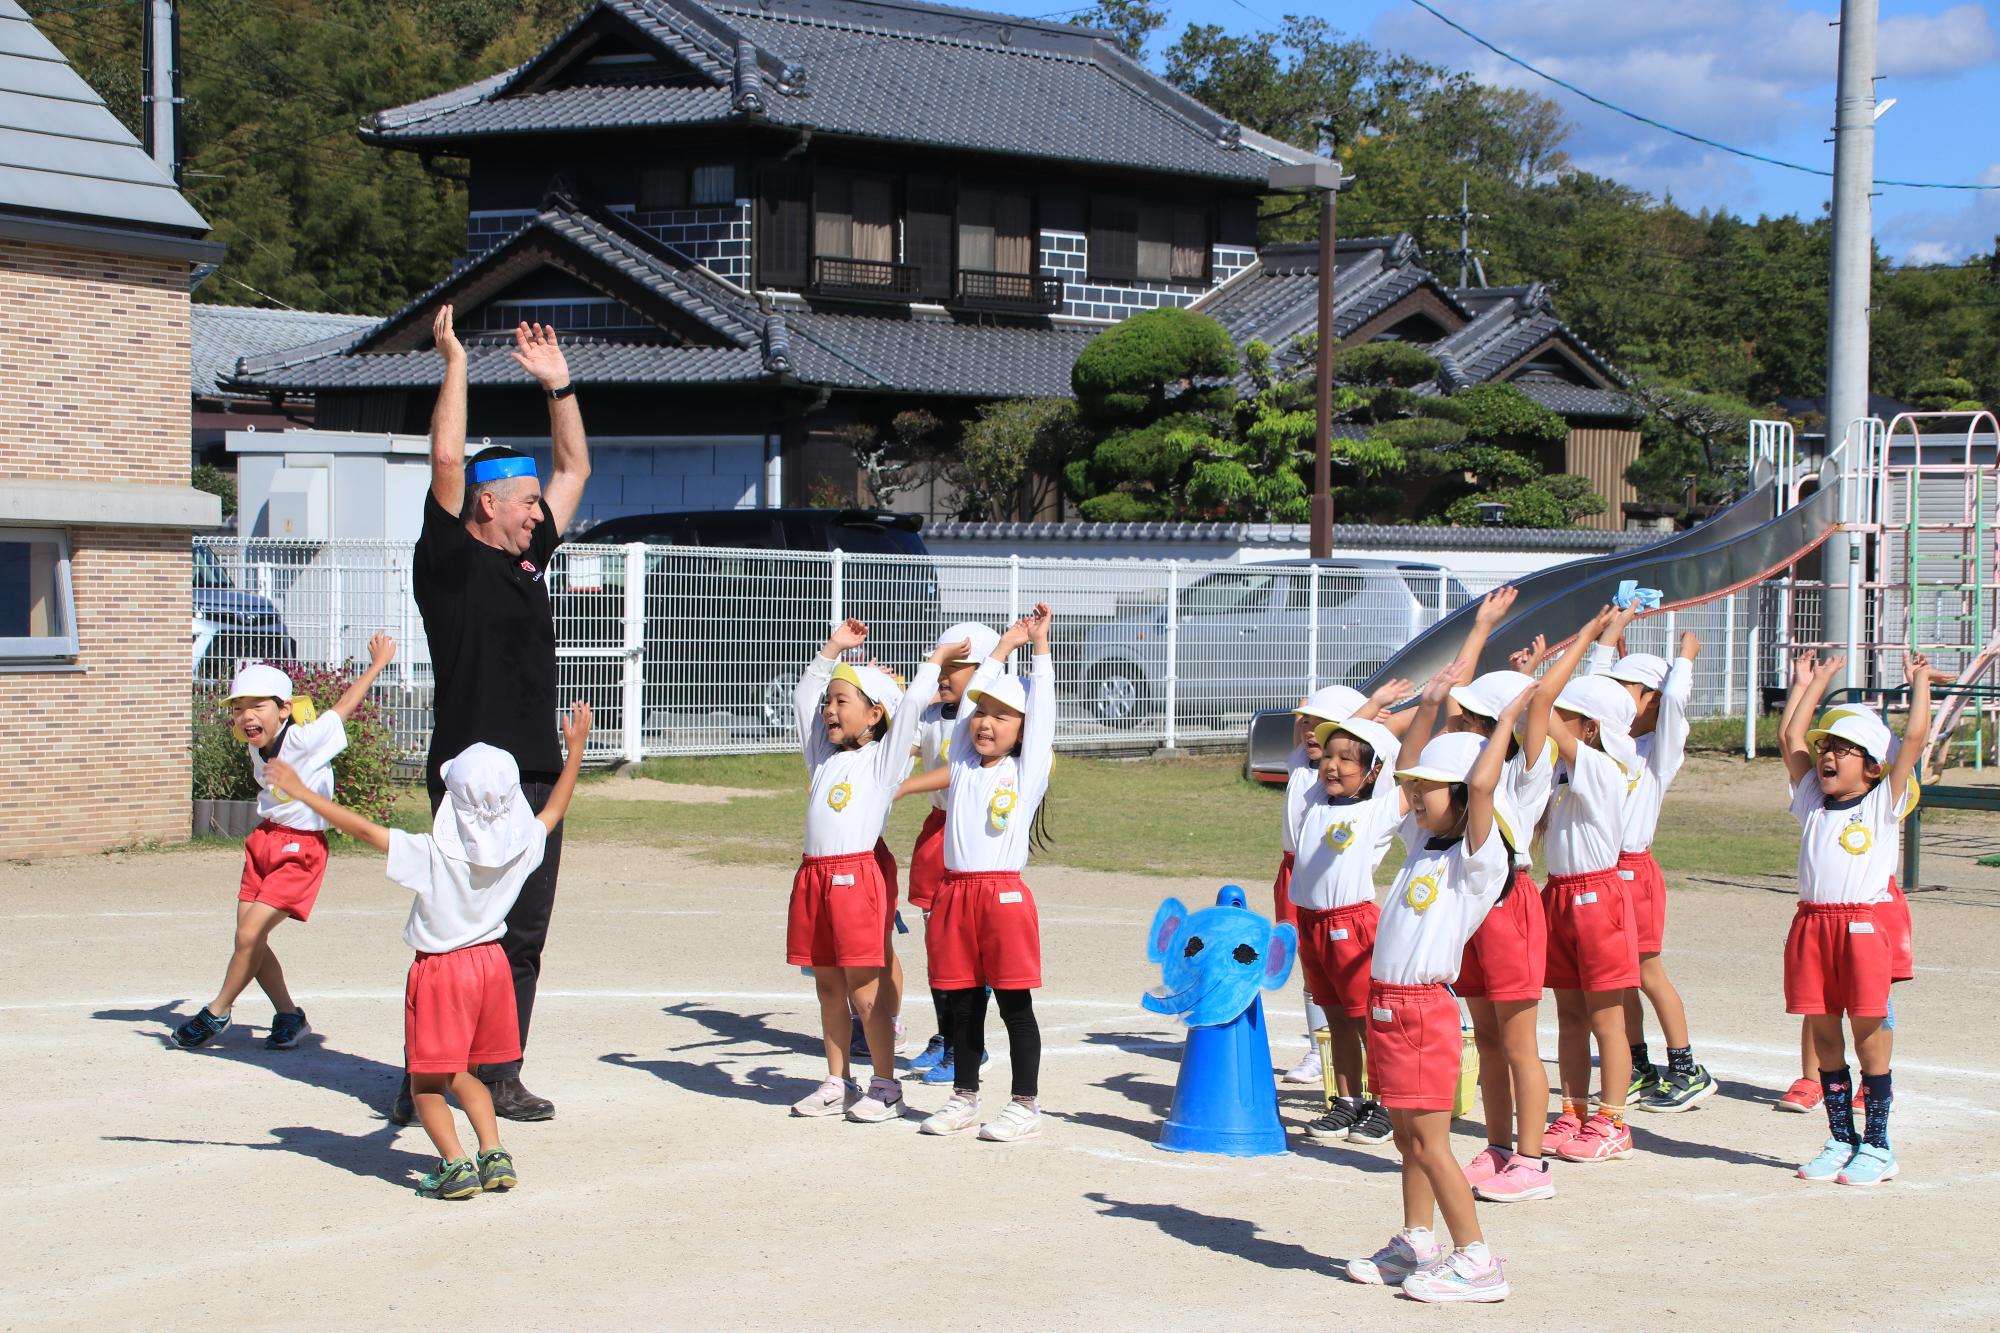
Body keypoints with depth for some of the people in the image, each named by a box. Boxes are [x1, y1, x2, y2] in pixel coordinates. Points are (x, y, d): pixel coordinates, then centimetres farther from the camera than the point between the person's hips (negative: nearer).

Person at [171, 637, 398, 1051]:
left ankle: (217, 1012, 7)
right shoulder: (258, 749, 0)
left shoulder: (304, 740, -19)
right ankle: (289, 1016, 21)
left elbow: (346, 703, -11)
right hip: (265, 840, 8)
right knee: (249, 938, 5)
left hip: (301, 850, -8)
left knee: (249, 934, -12)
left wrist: (377, 663, -2)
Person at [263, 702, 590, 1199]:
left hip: (441, 970, -5)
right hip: (492, 963, 5)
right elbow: (554, 809, 11)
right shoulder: (518, 848, -8)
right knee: (462, 1075, 22)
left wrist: (301, 791, -12)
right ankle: (495, 1154, 11)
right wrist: (576, 748, 22)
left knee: (426, 1082, 5)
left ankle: (456, 1164, -8)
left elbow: (362, 828, -19)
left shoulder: (433, 855, -21)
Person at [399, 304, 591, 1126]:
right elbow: (448, 458, -16)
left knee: (522, 937, 8)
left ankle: (499, 1077, 14)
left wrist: (558, 386, 18)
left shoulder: (527, 558, 16)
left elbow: (575, 470, 24)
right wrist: (455, 360, -11)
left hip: (537, 776, 7)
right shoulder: (449, 560, -5)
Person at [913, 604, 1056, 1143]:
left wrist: (1039, 645, 4)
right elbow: (970, 698, 19)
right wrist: (1002, 647, 26)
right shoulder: (963, 766, 13)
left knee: (1016, 1007, -1)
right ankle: (964, 1099, 19)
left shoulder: (1027, 773, 3)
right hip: (954, 892, 5)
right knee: (963, 1005, 10)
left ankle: (1026, 1106, 3)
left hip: (1004, 892, -4)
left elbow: (1041, 711, 1)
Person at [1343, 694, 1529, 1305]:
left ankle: (1476, 1262, -4)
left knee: (1429, 1142, -7)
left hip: (1425, 1008, -8)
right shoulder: (1424, 844, 13)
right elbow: (1414, 781, 27)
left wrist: (1507, 720, -14)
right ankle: (1415, 1246, 23)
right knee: (1408, 1139, 15)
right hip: (1387, 1004, 8)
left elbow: (1481, 784, -25)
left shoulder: (1481, 860, -11)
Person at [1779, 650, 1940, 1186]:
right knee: (1825, 1036, 7)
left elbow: (1914, 737, -4)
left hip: (1863, 925, -5)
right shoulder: (1813, 800, 14)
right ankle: (1840, 1141, 16)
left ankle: (1876, 1147, 5)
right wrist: (1812, 681, 23)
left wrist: (1919, 681, 6)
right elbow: (1790, 736, 16)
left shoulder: (1883, 803, 2)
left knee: (1870, 1038, -1)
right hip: (1812, 924, 5)